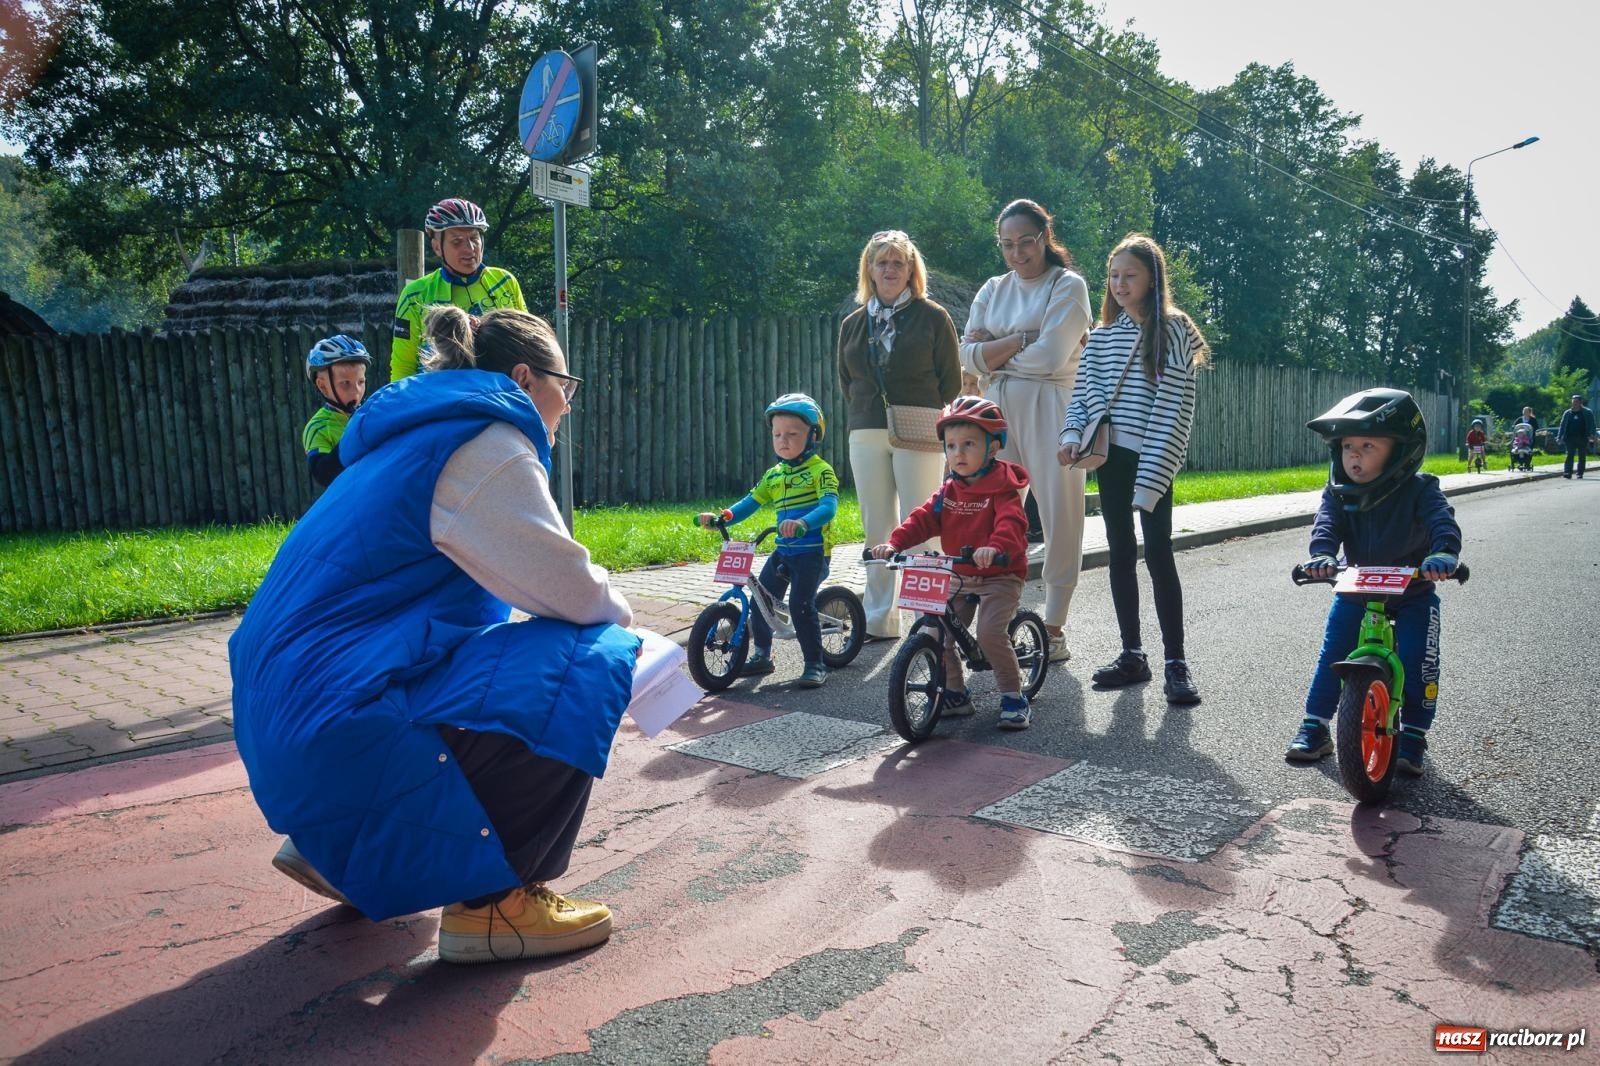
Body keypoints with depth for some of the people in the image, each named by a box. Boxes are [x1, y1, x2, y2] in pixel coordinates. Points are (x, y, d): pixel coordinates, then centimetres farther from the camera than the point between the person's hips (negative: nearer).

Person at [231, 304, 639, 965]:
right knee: (584, 662, -12)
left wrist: (597, 608, 18)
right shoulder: (486, 441, -10)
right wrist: (616, 614, 9)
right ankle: (493, 901, -3)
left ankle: (331, 848, 24)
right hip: (336, 735, -10)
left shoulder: (419, 437, 19)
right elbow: (569, 589, -13)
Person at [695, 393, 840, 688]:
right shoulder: (773, 475, 11)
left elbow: (829, 506, -23)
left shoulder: (820, 470, -9)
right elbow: (750, 503, 9)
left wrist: (802, 523, -43)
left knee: (801, 604, -16)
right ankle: (761, 655, 24)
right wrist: (720, 517, -8)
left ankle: (815, 664, -2)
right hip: (783, 550, 7)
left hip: (813, 550, -7)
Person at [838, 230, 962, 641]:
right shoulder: (852, 324, 14)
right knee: (876, 529, 7)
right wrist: (864, 418, 11)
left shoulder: (933, 317, 3)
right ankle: (879, 618, 15)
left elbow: (951, 380, 2)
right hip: (866, 436, 5)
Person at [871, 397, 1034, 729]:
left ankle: (1014, 696, -3)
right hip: (958, 577, 6)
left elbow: (1011, 522, -29)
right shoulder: (948, 491, 8)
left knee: (990, 632, -24)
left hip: (999, 575, -6)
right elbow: (923, 519, -1)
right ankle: (955, 694, 18)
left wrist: (995, 546, -51)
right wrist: (894, 543, -18)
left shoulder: (1002, 489, -12)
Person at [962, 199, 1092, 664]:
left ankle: (1054, 626, 5)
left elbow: (1050, 356, -12)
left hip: (1049, 407, -4)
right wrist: (1020, 339, -9)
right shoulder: (993, 290, 17)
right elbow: (968, 354, 5)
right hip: (998, 408, 5)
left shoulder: (1068, 286, 2)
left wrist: (994, 354, 0)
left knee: (1059, 516, -3)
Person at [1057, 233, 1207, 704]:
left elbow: (1173, 405, -10)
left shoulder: (1173, 330, -4)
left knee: (1158, 552, -6)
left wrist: (1152, 471, -17)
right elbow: (1082, 391, 13)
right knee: (1120, 552, 8)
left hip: (1152, 458, -5)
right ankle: (1132, 655, 16)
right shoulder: (1102, 334, 11)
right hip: (1111, 456, 5)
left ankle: (1175, 661, 2)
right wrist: (1072, 435, -7)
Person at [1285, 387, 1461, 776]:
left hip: (1413, 594, -2)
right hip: (1356, 590, 3)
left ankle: (1412, 737, 8)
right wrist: (1322, 555, -46)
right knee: (1332, 656, 0)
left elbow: (1441, 521, -33)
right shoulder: (1338, 493, -9)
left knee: (1418, 663, -10)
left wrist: (1444, 553, -56)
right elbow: (1327, 523, -24)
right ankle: (1314, 728, 12)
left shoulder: (1419, 490, -18)